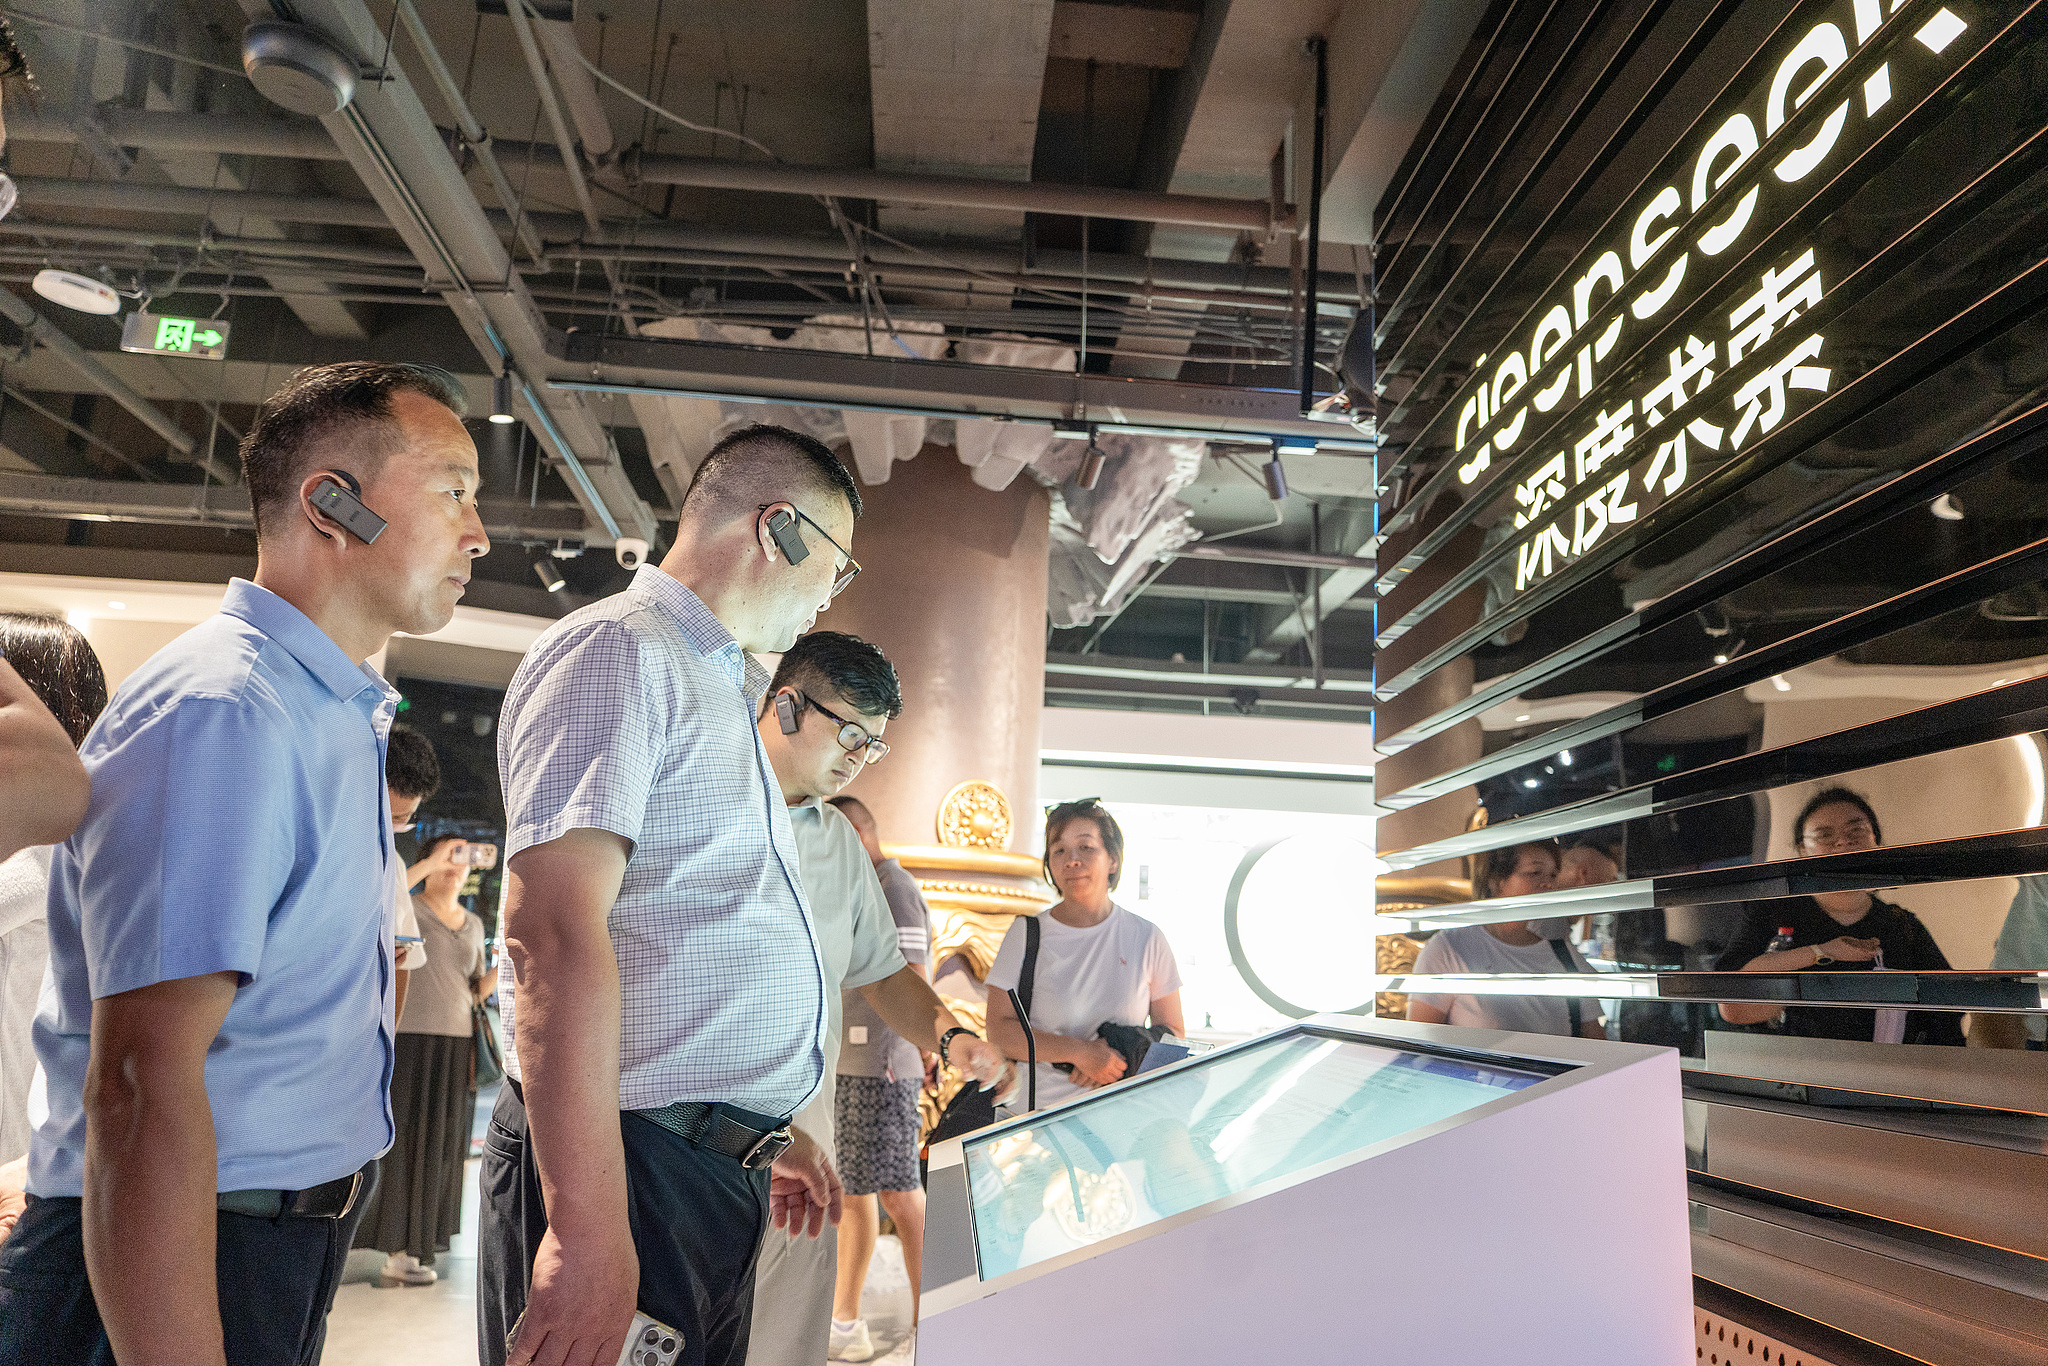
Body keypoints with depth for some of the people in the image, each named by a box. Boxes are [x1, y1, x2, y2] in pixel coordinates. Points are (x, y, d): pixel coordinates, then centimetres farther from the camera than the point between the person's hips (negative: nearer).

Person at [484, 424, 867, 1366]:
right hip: (627, 1171, -9)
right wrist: (588, 1223, -27)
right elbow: (553, 931, -23)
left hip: (715, 1172, 9)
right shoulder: (616, 652, -11)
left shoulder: (717, 688, 20)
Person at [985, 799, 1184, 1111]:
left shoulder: (1147, 938, 6)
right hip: (1036, 1111, 2)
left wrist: (1121, 1062, -8)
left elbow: (1173, 1032, 10)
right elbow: (999, 1030, -1)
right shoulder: (1027, 933, 4)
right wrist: (1080, 1052, -13)